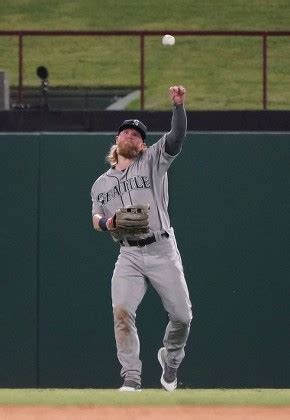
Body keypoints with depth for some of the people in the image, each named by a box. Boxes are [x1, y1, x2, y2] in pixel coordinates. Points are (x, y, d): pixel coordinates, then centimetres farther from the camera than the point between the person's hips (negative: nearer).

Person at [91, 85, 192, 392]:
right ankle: (131, 378, -14)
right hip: (129, 256, 2)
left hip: (162, 251, -2)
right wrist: (108, 222, -9)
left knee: (181, 315, 0)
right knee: (121, 311, -18)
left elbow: (177, 137, -8)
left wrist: (178, 106, -25)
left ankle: (170, 358, 30)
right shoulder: (102, 183, 17)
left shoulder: (152, 161, 7)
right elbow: (96, 220, 15)